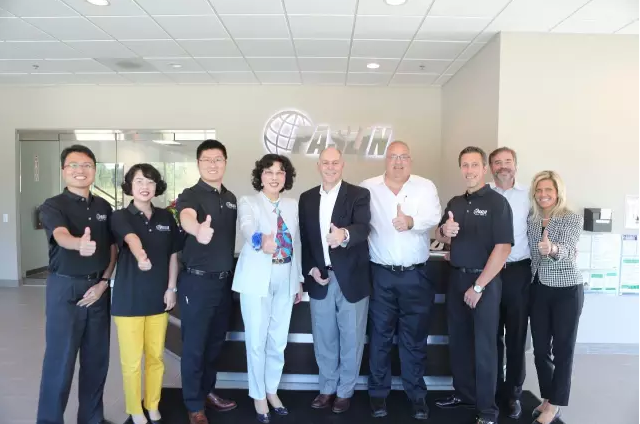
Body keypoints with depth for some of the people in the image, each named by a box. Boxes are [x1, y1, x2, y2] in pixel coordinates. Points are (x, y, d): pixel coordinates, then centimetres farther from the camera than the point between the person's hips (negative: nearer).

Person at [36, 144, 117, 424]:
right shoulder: (52, 206, -7)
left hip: (98, 288, 4)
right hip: (65, 288, -4)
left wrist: (104, 281, -2)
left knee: (97, 359, 11)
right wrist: (79, 244, -51)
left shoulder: (103, 207, 7)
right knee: (60, 361, 1)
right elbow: (61, 235, -28)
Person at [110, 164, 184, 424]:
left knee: (156, 357, 14)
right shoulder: (120, 217, -7)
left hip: (158, 297, 3)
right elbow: (131, 238, -30)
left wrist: (171, 288, 2)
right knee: (132, 360, 6)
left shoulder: (166, 218, 4)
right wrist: (141, 256, -51)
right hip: (129, 298, -3)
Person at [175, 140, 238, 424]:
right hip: (197, 281, -6)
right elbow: (186, 217, -36)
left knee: (215, 342, 19)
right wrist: (198, 230, -59)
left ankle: (207, 391, 39)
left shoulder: (231, 198, 8)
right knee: (194, 346, 7)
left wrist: (233, 273, 9)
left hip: (224, 281, 6)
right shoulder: (190, 195, -12)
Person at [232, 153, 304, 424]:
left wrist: (299, 279, 12)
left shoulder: (292, 205, 9)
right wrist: (260, 240, -49)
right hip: (257, 279, -4)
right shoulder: (248, 202, -5)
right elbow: (247, 226, -27)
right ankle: (258, 395, 24)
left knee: (279, 340, 13)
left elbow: (296, 243, 13)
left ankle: (272, 390, 33)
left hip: (286, 279, 4)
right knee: (257, 341, 3)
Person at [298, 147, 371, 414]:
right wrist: (311, 269, -6)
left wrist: (344, 234, -45)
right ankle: (327, 388, 34)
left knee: (351, 339, 10)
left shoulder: (359, 195, -6)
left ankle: (345, 391, 30)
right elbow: (304, 238, 7)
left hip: (351, 279, -3)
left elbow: (363, 228, -23)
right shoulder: (307, 198, 6)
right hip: (319, 278, 3)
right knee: (324, 339, 15)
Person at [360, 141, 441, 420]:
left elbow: (433, 216, -16)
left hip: (416, 275, 0)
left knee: (415, 337, 11)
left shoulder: (425, 187, 1)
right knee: (380, 336, 11)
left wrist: (412, 221, -34)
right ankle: (378, 392, 25)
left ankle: (417, 394, 26)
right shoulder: (368, 187, 2)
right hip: (381, 274, 0)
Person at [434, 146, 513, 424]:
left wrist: (479, 286, -17)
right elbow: (442, 238, 16)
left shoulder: (497, 202, -9)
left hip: (485, 281, -6)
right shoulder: (455, 203, 9)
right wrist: (444, 231, -9)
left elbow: (503, 248, -16)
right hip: (456, 278, 6)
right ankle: (464, 394, 30)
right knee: (458, 340, 13)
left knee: (484, 345, 3)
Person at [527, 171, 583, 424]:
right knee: (540, 348, 10)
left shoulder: (573, 219, -10)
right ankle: (547, 399, 28)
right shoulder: (530, 220, 5)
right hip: (539, 289, 5)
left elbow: (566, 250, -27)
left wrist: (553, 249, -47)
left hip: (567, 290, -5)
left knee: (562, 349, 4)